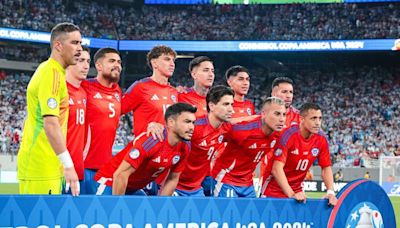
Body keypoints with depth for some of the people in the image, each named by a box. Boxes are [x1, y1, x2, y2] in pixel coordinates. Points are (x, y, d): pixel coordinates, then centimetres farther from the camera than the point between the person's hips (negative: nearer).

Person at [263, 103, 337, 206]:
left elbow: (326, 168, 4)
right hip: (274, 192, -5)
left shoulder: (321, 139, -4)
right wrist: (291, 194, -32)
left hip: (296, 192, 5)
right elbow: (277, 169, -25)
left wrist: (330, 192, -10)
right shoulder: (288, 135, -19)